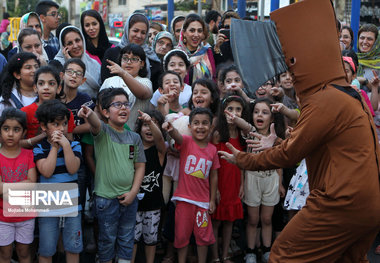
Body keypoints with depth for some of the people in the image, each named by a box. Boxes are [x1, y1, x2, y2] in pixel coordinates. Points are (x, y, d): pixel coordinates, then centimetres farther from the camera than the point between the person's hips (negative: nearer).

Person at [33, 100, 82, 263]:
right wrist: (54, 147, -15)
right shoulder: (39, 148, -2)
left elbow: (73, 169, -13)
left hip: (72, 206, 2)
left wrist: (66, 145, -18)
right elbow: (46, 172, -16)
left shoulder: (74, 145, 2)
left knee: (73, 248, 12)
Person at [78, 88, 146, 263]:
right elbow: (95, 124, -30)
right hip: (106, 198, -4)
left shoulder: (134, 138, 6)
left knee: (127, 240, 13)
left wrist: (133, 192, -5)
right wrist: (89, 114, -54)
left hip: (129, 198, 4)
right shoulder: (103, 132, -6)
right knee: (107, 240, 8)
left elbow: (140, 166, 6)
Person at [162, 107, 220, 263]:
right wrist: (170, 129, -56)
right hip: (184, 198, -2)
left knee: (203, 235, 12)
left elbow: (214, 176, 6)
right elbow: (177, 136, -32)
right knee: (182, 234, 8)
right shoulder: (186, 142, -7)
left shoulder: (212, 149, 0)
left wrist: (212, 200, 6)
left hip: (203, 200, 2)